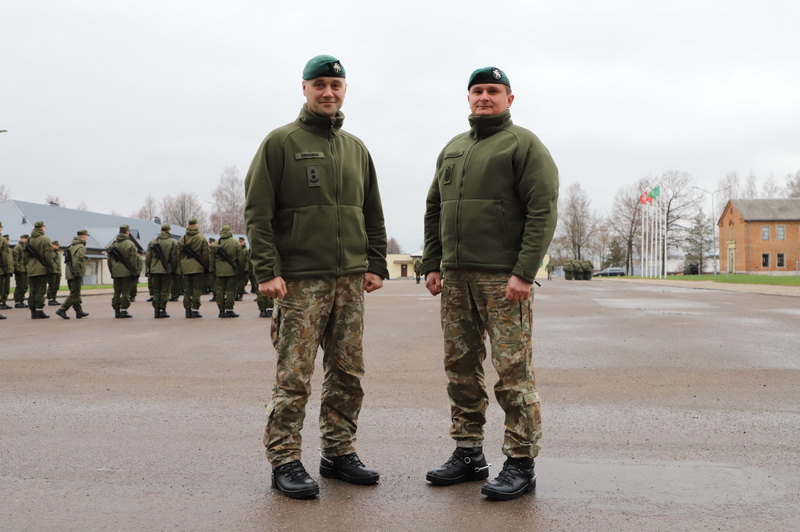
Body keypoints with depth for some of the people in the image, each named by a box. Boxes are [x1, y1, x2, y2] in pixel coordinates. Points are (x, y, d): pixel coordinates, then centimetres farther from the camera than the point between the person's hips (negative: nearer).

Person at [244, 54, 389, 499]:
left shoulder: (356, 148, 16)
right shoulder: (281, 142, 0)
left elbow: (373, 214, 19)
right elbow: (258, 211, -6)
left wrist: (376, 265, 9)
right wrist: (267, 271, -14)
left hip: (350, 280, 5)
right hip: (301, 279, -5)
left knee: (348, 374, 9)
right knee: (295, 376, -4)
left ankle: (340, 453, 20)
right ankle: (285, 461, 6)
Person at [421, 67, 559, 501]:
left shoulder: (524, 145, -2)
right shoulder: (452, 149, 19)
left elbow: (542, 212, -11)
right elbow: (434, 211, 21)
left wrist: (524, 273, -19)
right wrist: (431, 265, 12)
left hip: (503, 279, -7)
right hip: (455, 278, 7)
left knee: (513, 371, -5)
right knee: (461, 368, 10)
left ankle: (521, 463, 4)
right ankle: (468, 453, 21)